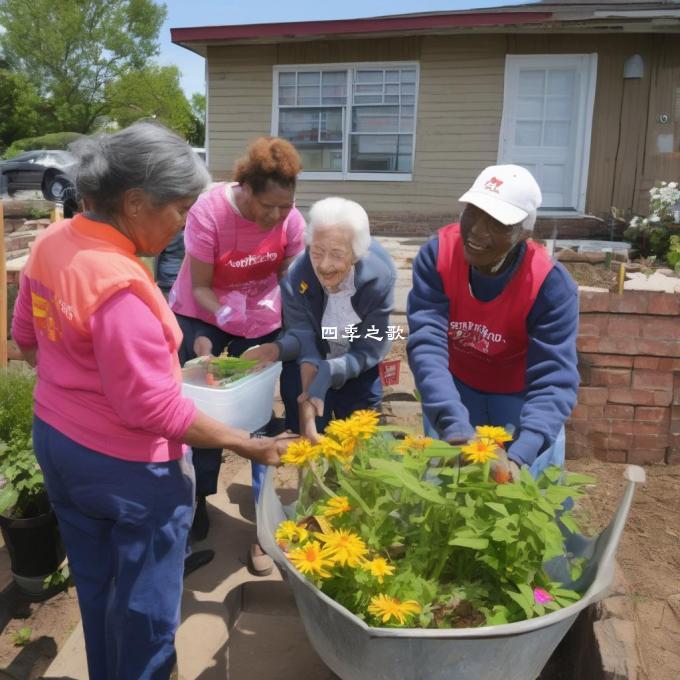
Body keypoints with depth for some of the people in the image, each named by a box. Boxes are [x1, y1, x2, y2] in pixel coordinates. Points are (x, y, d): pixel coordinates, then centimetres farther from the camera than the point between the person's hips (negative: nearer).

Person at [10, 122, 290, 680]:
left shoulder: (51, 243, -3)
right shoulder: (121, 285, -31)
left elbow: (27, 337, 11)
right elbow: (154, 408, -27)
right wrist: (246, 444, -20)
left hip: (54, 441, 9)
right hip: (126, 466, -9)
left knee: (94, 588, 28)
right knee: (144, 609, 15)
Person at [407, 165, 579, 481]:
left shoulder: (552, 285, -29)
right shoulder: (437, 254, -25)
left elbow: (554, 380, -31)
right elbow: (426, 342, -32)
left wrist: (519, 457, -47)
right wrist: (456, 429, -45)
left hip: (522, 396, -1)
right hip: (455, 388, 1)